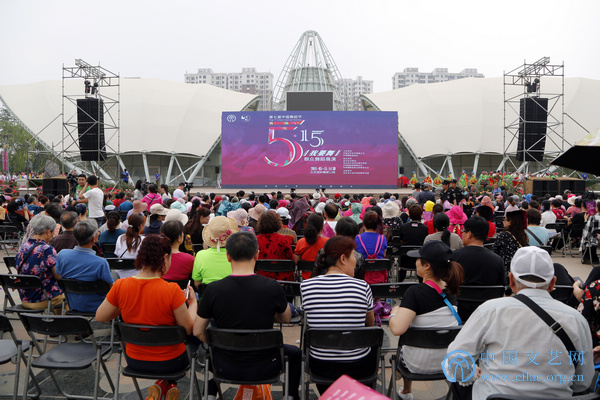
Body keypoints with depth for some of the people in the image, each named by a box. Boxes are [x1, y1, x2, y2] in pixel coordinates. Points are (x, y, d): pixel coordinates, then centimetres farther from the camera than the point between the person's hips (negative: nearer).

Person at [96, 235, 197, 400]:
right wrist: (193, 303, -1)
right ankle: (169, 385, 20)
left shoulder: (120, 286, -17)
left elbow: (100, 317, -1)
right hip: (170, 362, -3)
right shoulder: (172, 290, -27)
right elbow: (188, 329, -16)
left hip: (134, 360, 4)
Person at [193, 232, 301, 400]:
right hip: (263, 367, -1)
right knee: (295, 353, 30)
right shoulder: (272, 287, -18)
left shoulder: (213, 289, -15)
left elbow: (198, 332, -4)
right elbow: (286, 318, 1)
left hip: (226, 367, 2)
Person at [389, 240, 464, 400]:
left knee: (403, 346, 28)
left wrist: (394, 312, -14)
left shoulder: (415, 292, -26)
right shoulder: (452, 289, -10)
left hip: (418, 365, -4)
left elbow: (397, 329, -35)